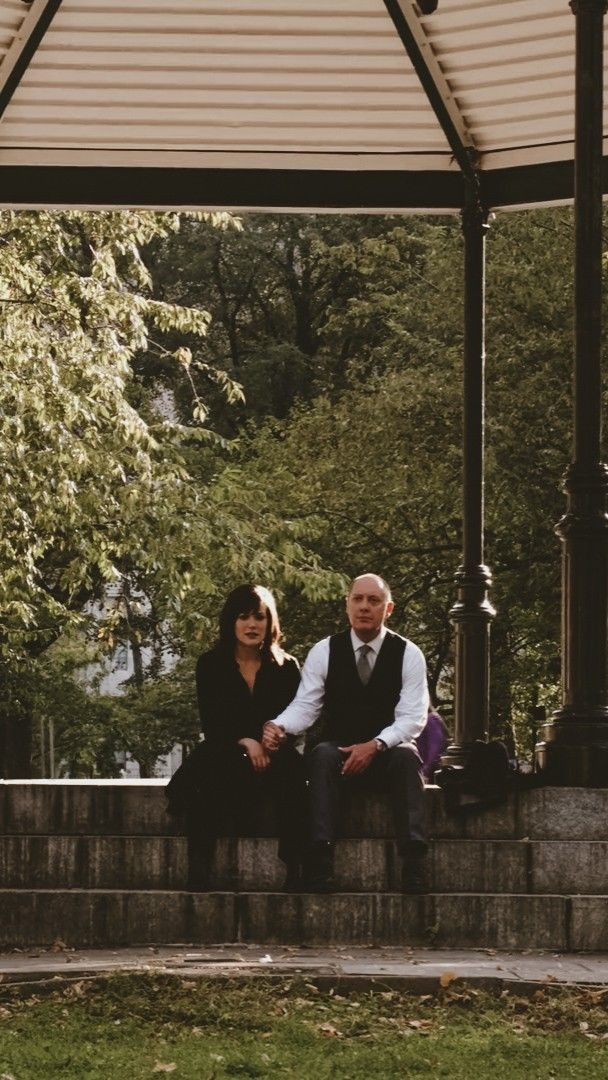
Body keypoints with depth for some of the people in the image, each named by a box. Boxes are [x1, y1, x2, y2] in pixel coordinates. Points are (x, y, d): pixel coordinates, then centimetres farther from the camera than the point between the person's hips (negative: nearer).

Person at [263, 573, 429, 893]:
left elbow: (412, 717, -9)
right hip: (337, 752, 1)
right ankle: (319, 864, -44)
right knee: (321, 755, -34)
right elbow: (305, 705, -5)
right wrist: (278, 726, -28)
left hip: (389, 751, 0)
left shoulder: (408, 654, -2)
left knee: (407, 757, -35)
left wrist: (375, 746, -26)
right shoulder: (324, 651, 1)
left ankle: (414, 867, -43)